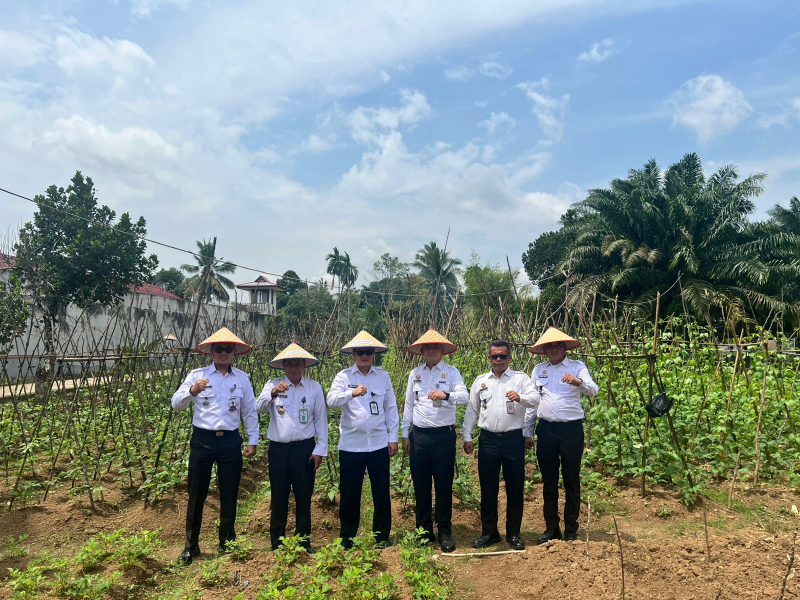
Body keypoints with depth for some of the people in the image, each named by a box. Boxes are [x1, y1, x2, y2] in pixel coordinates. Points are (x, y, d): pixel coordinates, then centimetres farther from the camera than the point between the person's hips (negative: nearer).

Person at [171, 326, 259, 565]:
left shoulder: (242, 378, 3)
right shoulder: (197, 375, -1)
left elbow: (250, 411, 7)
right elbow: (176, 404, -8)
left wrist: (253, 440, 3)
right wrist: (192, 390, -28)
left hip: (230, 441, 1)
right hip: (202, 440, -1)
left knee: (229, 494, 10)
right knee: (197, 494, 7)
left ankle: (226, 543, 27)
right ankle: (190, 546, 22)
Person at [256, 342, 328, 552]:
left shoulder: (315, 387, 2)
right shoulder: (273, 385, 2)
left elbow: (321, 419, 3)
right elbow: (259, 407, -13)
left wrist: (320, 449, 0)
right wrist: (273, 393, -32)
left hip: (305, 448, 0)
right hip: (278, 449, 0)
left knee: (304, 496, 9)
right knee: (279, 496, 9)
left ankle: (304, 542, 24)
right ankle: (276, 543, 23)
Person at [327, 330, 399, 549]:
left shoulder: (383, 376, 5)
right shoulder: (344, 376, 0)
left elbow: (391, 407, 7)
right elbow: (331, 400, -15)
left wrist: (393, 437, 4)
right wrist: (352, 393, -32)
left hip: (379, 443, 1)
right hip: (351, 444, -1)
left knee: (381, 492, 9)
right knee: (349, 493, 8)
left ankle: (382, 536, 26)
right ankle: (347, 537, 25)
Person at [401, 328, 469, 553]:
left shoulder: (451, 372, 0)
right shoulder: (414, 374, 9)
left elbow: (464, 396, -15)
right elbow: (408, 405, 11)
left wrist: (445, 395, -35)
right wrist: (405, 434, 9)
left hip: (444, 435, -3)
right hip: (419, 435, 3)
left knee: (444, 484, 4)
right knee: (420, 485, 10)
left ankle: (445, 532, 17)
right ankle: (423, 530, 24)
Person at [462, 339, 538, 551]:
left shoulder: (520, 378, 1)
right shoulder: (480, 381, 9)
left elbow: (535, 399, -12)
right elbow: (471, 411, 11)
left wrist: (520, 397, -33)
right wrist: (467, 437, 6)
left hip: (513, 439, -2)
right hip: (488, 440, 2)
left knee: (515, 488, 7)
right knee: (488, 488, 9)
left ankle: (513, 533, 22)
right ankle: (489, 532, 22)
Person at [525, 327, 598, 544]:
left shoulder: (577, 367, -1)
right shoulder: (538, 370, 7)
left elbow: (593, 390, -17)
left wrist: (578, 382, -39)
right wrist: (527, 432, 10)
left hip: (571, 429, -3)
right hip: (546, 429, 3)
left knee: (571, 481, 8)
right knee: (548, 481, 12)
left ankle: (571, 530, 21)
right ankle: (551, 527, 25)